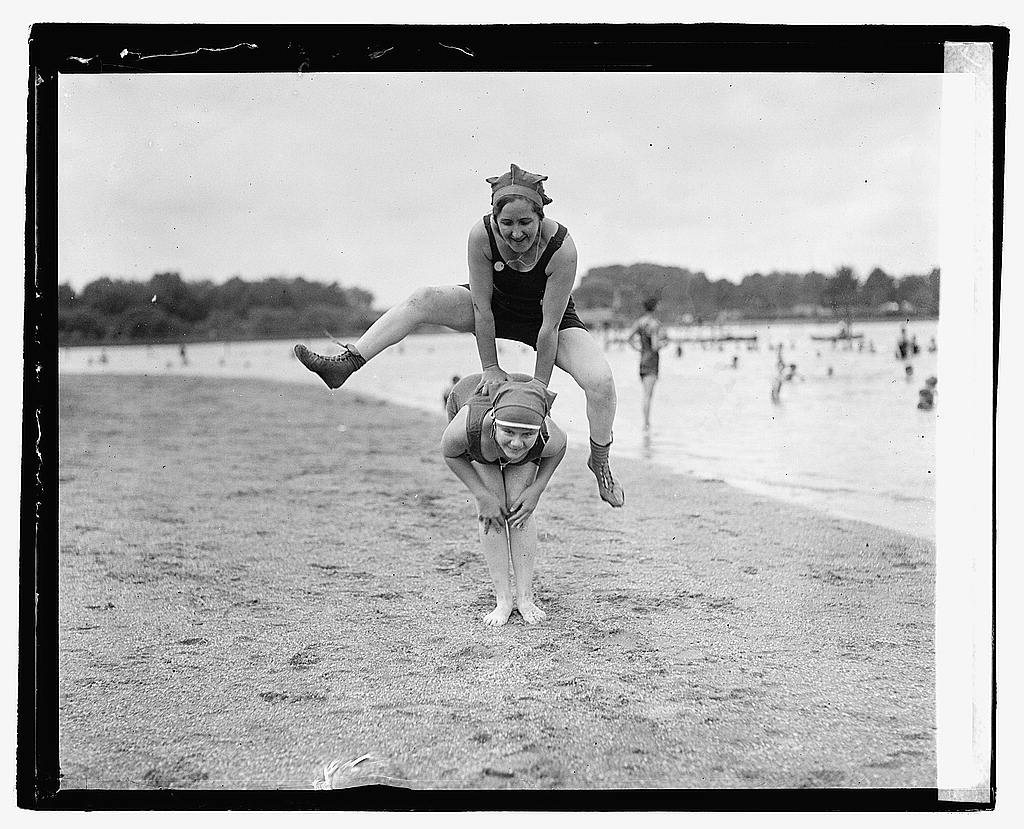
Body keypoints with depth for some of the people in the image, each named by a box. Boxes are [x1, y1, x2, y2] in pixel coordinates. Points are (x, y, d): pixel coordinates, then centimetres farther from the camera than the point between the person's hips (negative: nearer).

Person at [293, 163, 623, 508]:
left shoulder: (561, 248, -35)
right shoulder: (482, 235, -30)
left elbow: (550, 326, -29)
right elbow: (481, 307, -22)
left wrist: (539, 384, -23)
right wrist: (490, 368, -18)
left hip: (553, 320, -2)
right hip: (497, 308, 2)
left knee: (600, 382, -25)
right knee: (422, 300, -18)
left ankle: (600, 462, 2)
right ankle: (343, 365, -18)